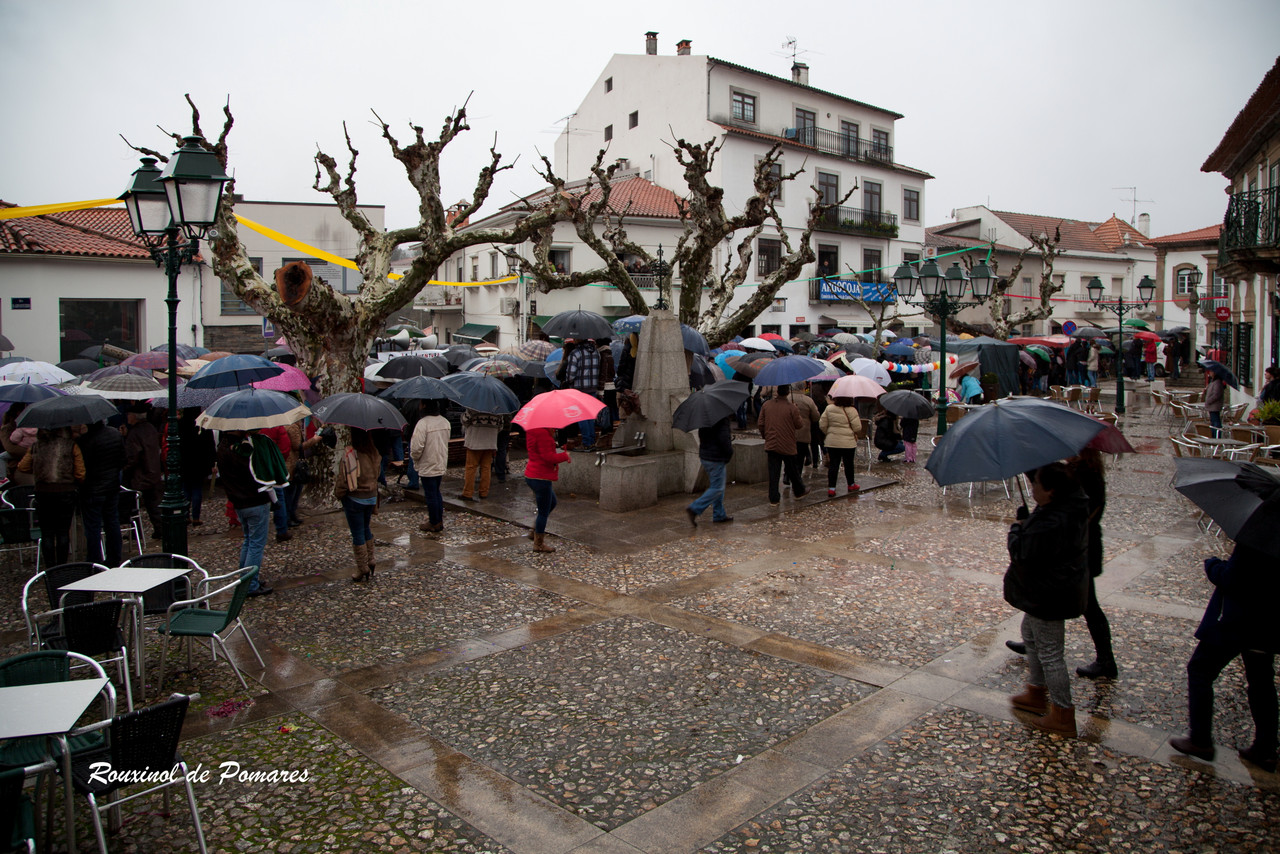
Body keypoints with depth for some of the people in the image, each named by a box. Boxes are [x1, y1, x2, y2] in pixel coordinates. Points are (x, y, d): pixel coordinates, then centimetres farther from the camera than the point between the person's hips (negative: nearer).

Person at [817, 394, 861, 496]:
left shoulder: (829, 408, -1)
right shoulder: (851, 410, -11)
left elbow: (822, 424, 2)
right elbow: (857, 427, -10)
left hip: (831, 442, 3)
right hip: (848, 442, -3)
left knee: (833, 464, 5)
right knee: (849, 464, 13)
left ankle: (831, 488, -1)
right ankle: (851, 485, 29)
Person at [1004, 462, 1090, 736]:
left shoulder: (1050, 524, -35)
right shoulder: (1073, 508, -2)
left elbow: (1022, 554, -27)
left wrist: (1017, 528, -12)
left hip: (1049, 595, -11)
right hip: (1063, 588, 11)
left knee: (1049, 653, 4)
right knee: (1030, 635, 26)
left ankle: (1062, 716, 19)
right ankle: (1036, 692, 42)